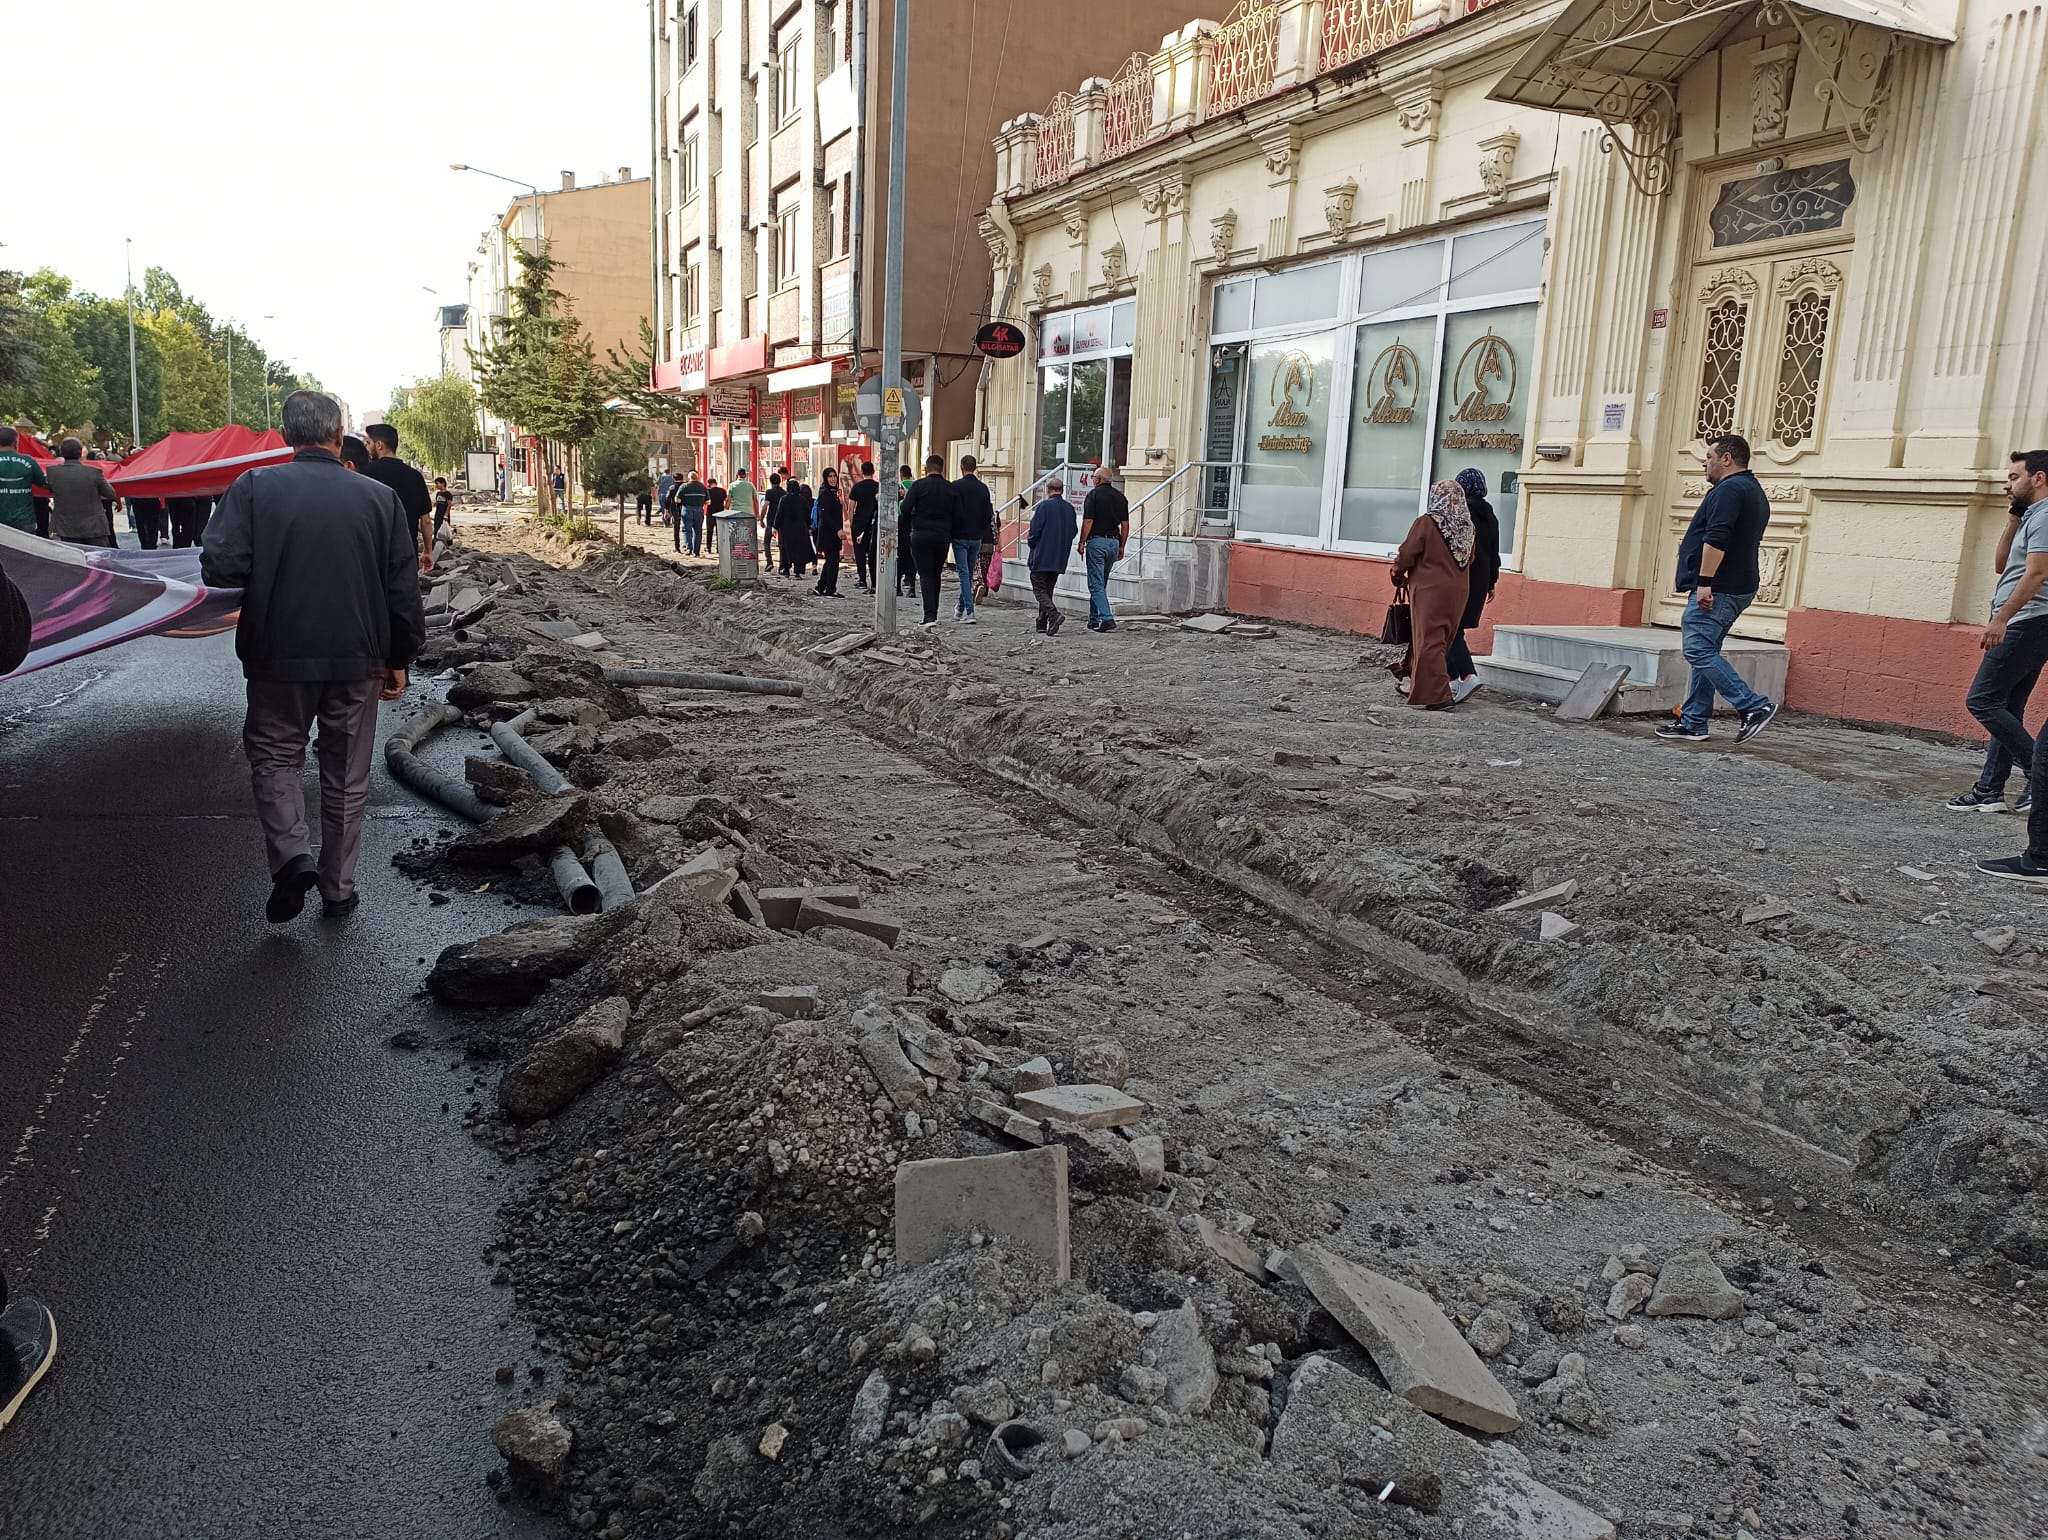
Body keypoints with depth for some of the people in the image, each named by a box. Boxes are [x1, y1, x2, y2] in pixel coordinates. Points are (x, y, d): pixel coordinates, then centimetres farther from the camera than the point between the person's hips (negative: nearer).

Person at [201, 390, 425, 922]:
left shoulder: (255, 487, -8)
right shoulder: (379, 496, -3)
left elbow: (219, 567, -15)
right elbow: (403, 589, 0)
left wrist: (267, 572, 7)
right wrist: (400, 659, 10)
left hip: (279, 657, -1)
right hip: (358, 659, 1)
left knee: (274, 755, 17)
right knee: (347, 773, 13)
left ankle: (291, 853, -4)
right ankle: (338, 887, 20)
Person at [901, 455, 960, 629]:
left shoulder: (919, 485, -5)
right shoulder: (952, 489, 5)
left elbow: (905, 510, -10)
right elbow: (957, 516, 4)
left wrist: (908, 528, 7)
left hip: (921, 536, -3)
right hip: (943, 537, 3)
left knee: (926, 575, -3)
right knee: (936, 575, 17)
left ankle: (929, 616, -17)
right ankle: (934, 614, 22)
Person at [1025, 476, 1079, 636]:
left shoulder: (1044, 506, -13)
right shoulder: (1070, 509, 6)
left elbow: (1034, 531, -13)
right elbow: (1074, 531, 12)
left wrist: (1031, 545, 6)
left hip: (1042, 557, -6)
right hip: (1060, 558, 6)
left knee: (1039, 590, -2)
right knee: (1048, 590, 15)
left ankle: (1054, 614, -23)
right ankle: (1042, 624, 18)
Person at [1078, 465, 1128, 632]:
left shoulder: (1094, 494, -7)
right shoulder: (1120, 497, 10)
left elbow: (1088, 521, -13)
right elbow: (1125, 525, 9)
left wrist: (1082, 543, -5)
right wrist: (1121, 547, 16)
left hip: (1097, 541, -6)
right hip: (1114, 541, 6)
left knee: (1096, 584, -5)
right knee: (1101, 583, 16)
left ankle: (1107, 619, -17)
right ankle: (1094, 620, 21)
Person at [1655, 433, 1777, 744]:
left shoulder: (1728, 489, -13)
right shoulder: (1755, 492, 21)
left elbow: (1716, 539, -24)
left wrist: (1705, 582, -25)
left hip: (1716, 589, -11)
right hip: (1740, 587, 11)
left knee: (1698, 650, -14)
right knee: (1705, 652, 11)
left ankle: (1755, 706, -17)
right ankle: (1693, 722, 11)